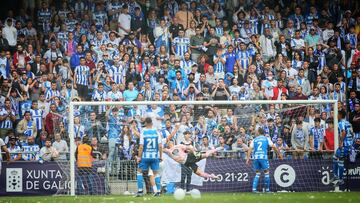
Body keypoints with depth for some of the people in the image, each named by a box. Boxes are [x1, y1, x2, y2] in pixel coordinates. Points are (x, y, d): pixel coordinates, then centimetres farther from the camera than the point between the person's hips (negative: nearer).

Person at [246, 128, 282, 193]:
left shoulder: (254, 140, 15)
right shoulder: (266, 139, 10)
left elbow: (250, 149, 8)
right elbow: (273, 146, 5)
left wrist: (248, 158, 6)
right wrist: (279, 154, 13)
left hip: (256, 158, 3)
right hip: (263, 157, -3)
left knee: (257, 173, 13)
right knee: (266, 173, 7)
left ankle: (254, 188, 2)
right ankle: (267, 189, 5)